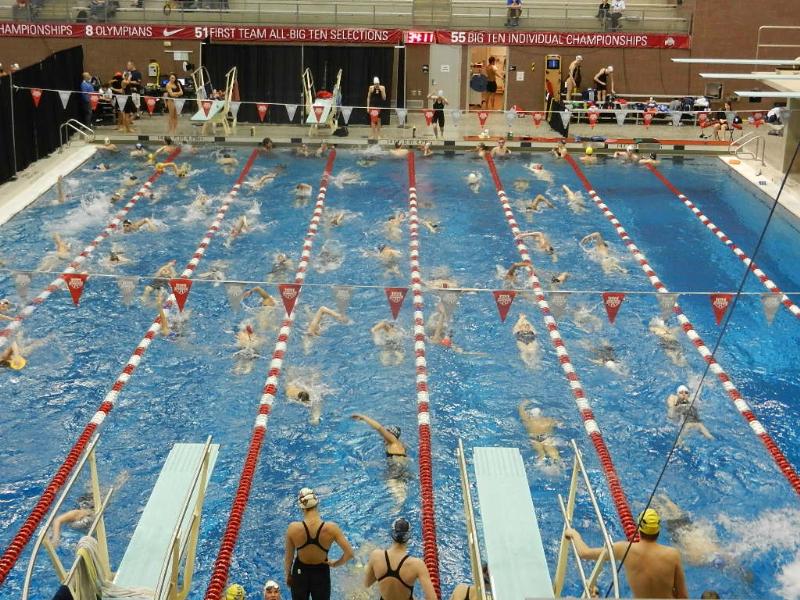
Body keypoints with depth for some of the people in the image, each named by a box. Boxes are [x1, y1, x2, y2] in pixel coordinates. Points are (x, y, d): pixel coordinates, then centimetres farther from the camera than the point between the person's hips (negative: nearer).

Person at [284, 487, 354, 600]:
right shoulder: (331, 528, -23)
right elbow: (349, 553, -20)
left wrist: (288, 576, 8)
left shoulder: (293, 528, -23)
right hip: (321, 574, 0)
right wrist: (335, 563, -1)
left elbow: (288, 557, -9)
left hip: (300, 574, 0)